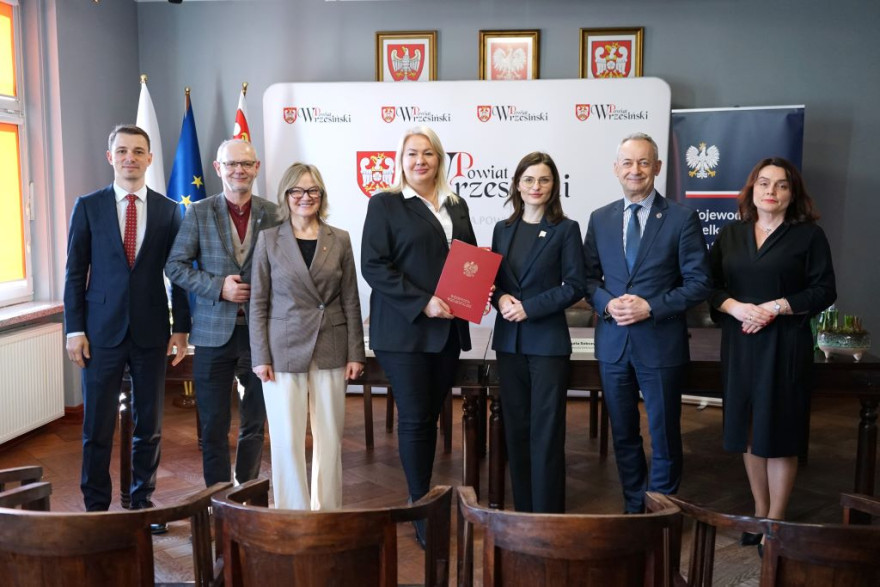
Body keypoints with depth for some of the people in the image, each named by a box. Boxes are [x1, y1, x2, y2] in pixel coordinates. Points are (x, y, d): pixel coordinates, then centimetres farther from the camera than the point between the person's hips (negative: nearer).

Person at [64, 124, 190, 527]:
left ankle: (142, 502, 25)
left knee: (149, 425, 10)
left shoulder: (168, 211, 4)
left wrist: (180, 327, 3)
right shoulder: (88, 206, 2)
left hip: (151, 331, 1)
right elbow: (75, 271, 2)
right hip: (102, 331, -1)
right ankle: (96, 507, 20)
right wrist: (74, 329, -4)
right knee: (97, 426, 5)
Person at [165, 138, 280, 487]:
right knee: (214, 426, 7)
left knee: (254, 425, 11)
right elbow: (175, 265, -1)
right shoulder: (198, 214, 1)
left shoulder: (274, 215, 2)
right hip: (214, 332, -1)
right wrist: (218, 287, -13)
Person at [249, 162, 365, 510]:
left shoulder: (339, 240, 6)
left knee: (330, 438, 7)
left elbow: (351, 301, 6)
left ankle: (328, 513, 21)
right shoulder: (269, 240, 2)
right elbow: (258, 303, 1)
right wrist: (260, 357, -4)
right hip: (284, 351, -1)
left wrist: (355, 353, 2)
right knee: (286, 440, 1)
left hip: (330, 351, 2)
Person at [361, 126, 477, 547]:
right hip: (403, 330, -5)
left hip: (448, 330, 5)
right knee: (414, 418, -2)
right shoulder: (385, 204, -2)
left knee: (430, 416, 11)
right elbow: (373, 265, -10)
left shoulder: (456, 207, 14)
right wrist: (422, 303, -18)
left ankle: (422, 498, 23)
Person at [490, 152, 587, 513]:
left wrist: (529, 307, -15)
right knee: (515, 428, 10)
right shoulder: (503, 229, 11)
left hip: (548, 341, -4)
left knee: (546, 431, -1)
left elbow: (575, 286, -7)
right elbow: (492, 279, 13)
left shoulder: (565, 229, -2)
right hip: (509, 341, 5)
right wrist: (500, 298, -9)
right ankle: (522, 510, 21)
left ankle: (548, 515, 9)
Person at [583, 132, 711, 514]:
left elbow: (698, 283, -7)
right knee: (623, 435, 15)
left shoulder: (682, 219, -5)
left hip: (660, 343, -3)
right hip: (613, 342, 4)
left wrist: (651, 307, -18)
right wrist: (606, 303, -11)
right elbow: (588, 277, 9)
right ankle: (633, 507, 32)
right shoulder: (600, 219, 7)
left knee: (664, 435, 8)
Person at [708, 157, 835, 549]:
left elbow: (824, 292, -5)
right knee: (748, 429, 10)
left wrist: (776, 307, -16)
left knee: (779, 432, 1)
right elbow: (710, 285, 5)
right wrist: (736, 307, -13)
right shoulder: (730, 235, 10)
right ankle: (759, 512, 23)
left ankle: (775, 521, 13)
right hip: (739, 344, 4)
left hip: (785, 345, -4)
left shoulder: (809, 235, -1)